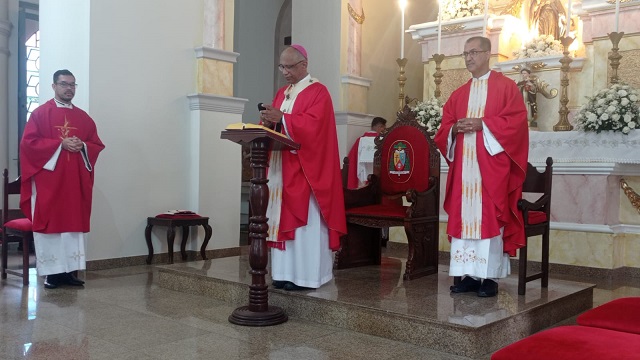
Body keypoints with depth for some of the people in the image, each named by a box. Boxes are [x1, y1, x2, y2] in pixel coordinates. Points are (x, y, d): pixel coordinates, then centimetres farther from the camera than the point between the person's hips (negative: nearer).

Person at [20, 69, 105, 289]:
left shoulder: (84, 118, 13)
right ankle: (52, 272, 4)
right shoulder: (40, 113, 1)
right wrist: (60, 144, -15)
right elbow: (29, 142, -8)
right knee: (49, 223, -2)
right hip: (48, 181, -4)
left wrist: (82, 146, -9)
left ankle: (70, 270, 10)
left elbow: (97, 145, 12)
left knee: (74, 224, 4)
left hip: (77, 182, 4)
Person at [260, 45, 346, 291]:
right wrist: (267, 122, -7)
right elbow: (275, 125, 15)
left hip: (305, 169, -7)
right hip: (280, 167, 7)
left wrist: (282, 119, -24)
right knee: (284, 220, 6)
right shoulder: (282, 93, 19)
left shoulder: (318, 92, -5)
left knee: (304, 221, -5)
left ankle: (306, 276, 0)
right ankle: (286, 272, 12)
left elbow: (313, 126, -19)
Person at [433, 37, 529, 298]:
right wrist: (455, 129, -6)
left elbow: (516, 121, -8)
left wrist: (482, 124, -15)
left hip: (491, 165, -5)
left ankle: (489, 276, 0)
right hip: (463, 165, 5)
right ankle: (469, 274, 8)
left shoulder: (506, 86, 3)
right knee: (463, 217, 2)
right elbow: (444, 129, 16)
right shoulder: (459, 94, 18)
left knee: (489, 218, -6)